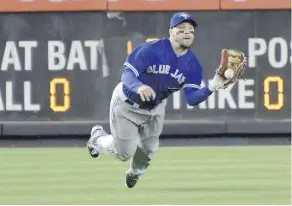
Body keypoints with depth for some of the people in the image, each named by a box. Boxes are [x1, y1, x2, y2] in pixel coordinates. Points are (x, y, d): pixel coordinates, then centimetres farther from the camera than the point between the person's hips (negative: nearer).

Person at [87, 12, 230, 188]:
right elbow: (127, 74, -32)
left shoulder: (193, 65, -15)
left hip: (154, 108, 5)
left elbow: (191, 99, -19)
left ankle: (134, 174, 52)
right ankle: (98, 137, 35)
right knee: (124, 152, 2)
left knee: (148, 149, 18)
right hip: (127, 104, -5)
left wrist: (211, 88, -39)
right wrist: (139, 87, -55)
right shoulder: (152, 49, -30)